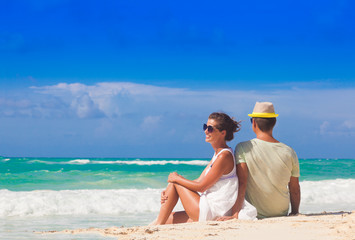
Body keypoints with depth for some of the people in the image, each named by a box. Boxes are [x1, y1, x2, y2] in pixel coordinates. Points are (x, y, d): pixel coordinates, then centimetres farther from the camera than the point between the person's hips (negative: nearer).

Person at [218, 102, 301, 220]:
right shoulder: (289, 152, -5)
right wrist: (294, 213, 19)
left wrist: (235, 215, -23)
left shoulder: (243, 148, -12)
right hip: (282, 214, 3)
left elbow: (241, 184, -20)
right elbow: (295, 190, 4)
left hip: (255, 215, -3)